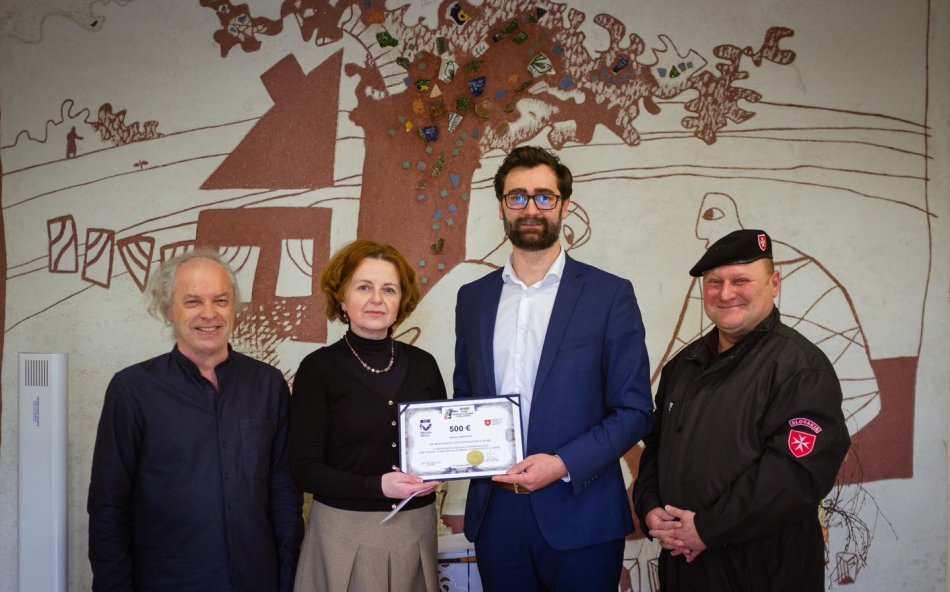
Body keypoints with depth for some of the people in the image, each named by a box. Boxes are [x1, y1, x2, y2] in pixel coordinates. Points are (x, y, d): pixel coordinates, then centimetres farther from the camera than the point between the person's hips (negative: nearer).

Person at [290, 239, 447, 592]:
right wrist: (377, 486, -21)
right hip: (346, 531, -3)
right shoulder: (318, 368, -8)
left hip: (417, 527, 4)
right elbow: (307, 469, -10)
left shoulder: (422, 364, 3)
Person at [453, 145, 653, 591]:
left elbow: (634, 410, -4)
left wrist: (563, 465, -16)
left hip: (580, 518, -3)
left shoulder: (610, 294, -3)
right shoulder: (473, 298, 9)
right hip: (495, 516, 3)